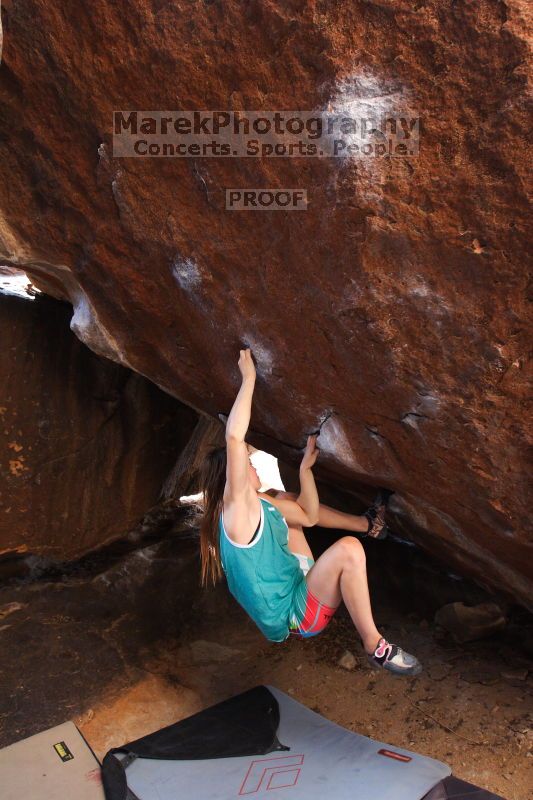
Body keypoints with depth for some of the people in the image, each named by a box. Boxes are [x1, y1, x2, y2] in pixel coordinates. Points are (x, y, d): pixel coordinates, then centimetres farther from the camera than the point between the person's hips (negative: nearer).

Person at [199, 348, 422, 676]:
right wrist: (249, 377, -31)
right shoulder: (237, 507, -23)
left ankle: (368, 524, 26)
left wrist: (306, 466, 6)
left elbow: (309, 516, 13)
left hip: (296, 584, 10)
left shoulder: (261, 505, 4)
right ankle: (375, 646, -17)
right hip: (294, 616, -9)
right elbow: (234, 438, -37)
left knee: (285, 499, 17)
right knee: (348, 550, -30)